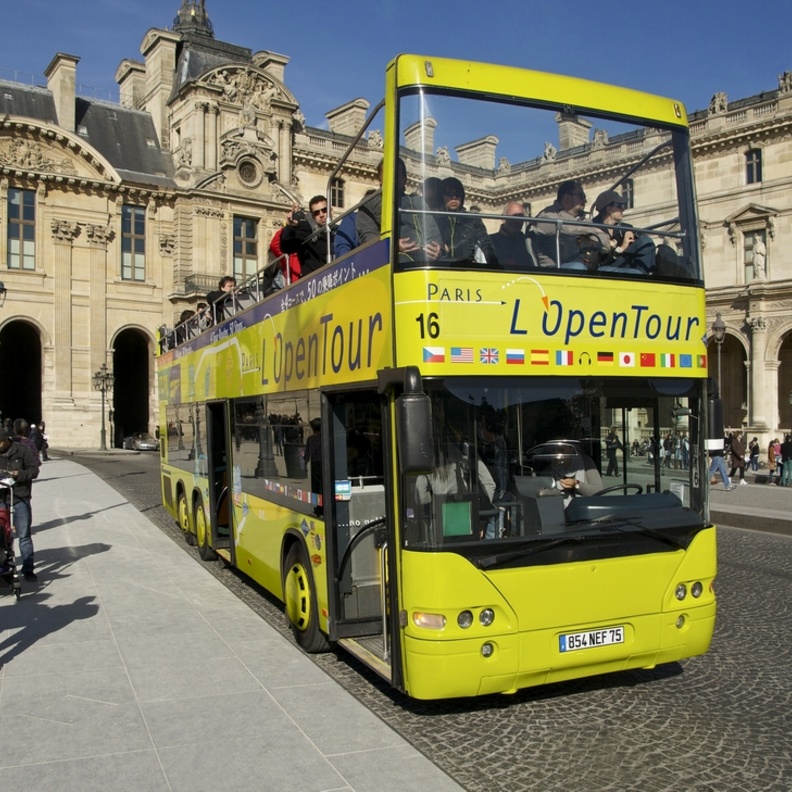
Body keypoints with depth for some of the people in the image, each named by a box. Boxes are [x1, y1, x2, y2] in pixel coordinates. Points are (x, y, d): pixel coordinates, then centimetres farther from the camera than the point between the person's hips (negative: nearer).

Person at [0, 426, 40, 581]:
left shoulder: (22, 450, -3)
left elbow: (34, 470, -2)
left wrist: (19, 474, -19)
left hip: (19, 499, -3)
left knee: (24, 535, 1)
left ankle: (28, 569, 8)